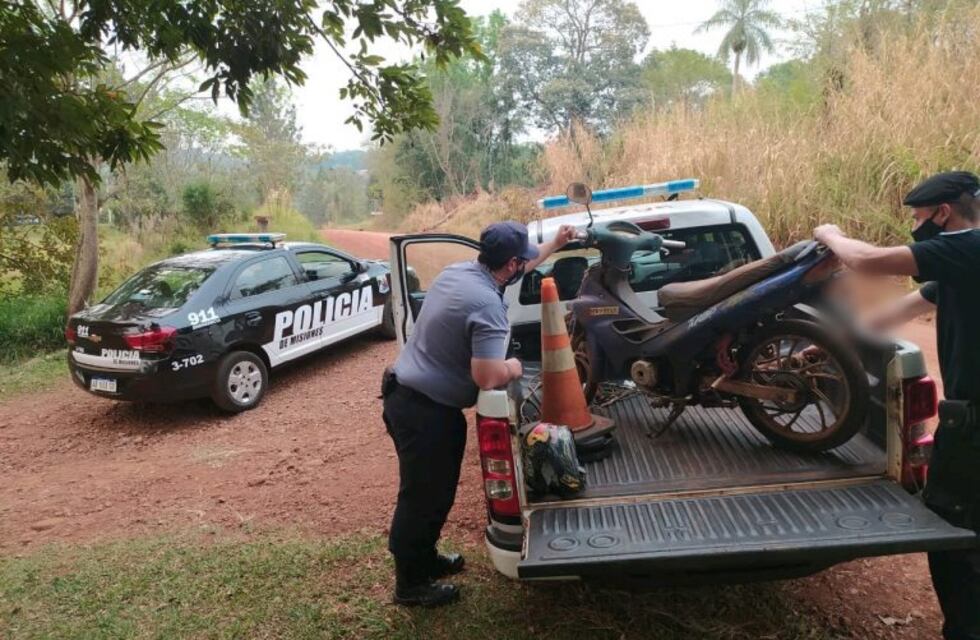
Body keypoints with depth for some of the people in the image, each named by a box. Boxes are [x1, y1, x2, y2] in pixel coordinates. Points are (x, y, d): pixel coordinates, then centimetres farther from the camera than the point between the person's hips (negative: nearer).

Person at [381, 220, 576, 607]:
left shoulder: (457, 270, 4)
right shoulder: (488, 305, -24)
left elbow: (511, 269, 24)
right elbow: (487, 377, -29)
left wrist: (553, 245, 30)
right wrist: (513, 368, -7)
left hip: (408, 395, 10)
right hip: (425, 410, -10)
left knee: (435, 490, 23)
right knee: (423, 496, 7)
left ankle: (424, 559, 41)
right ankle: (410, 584, 25)